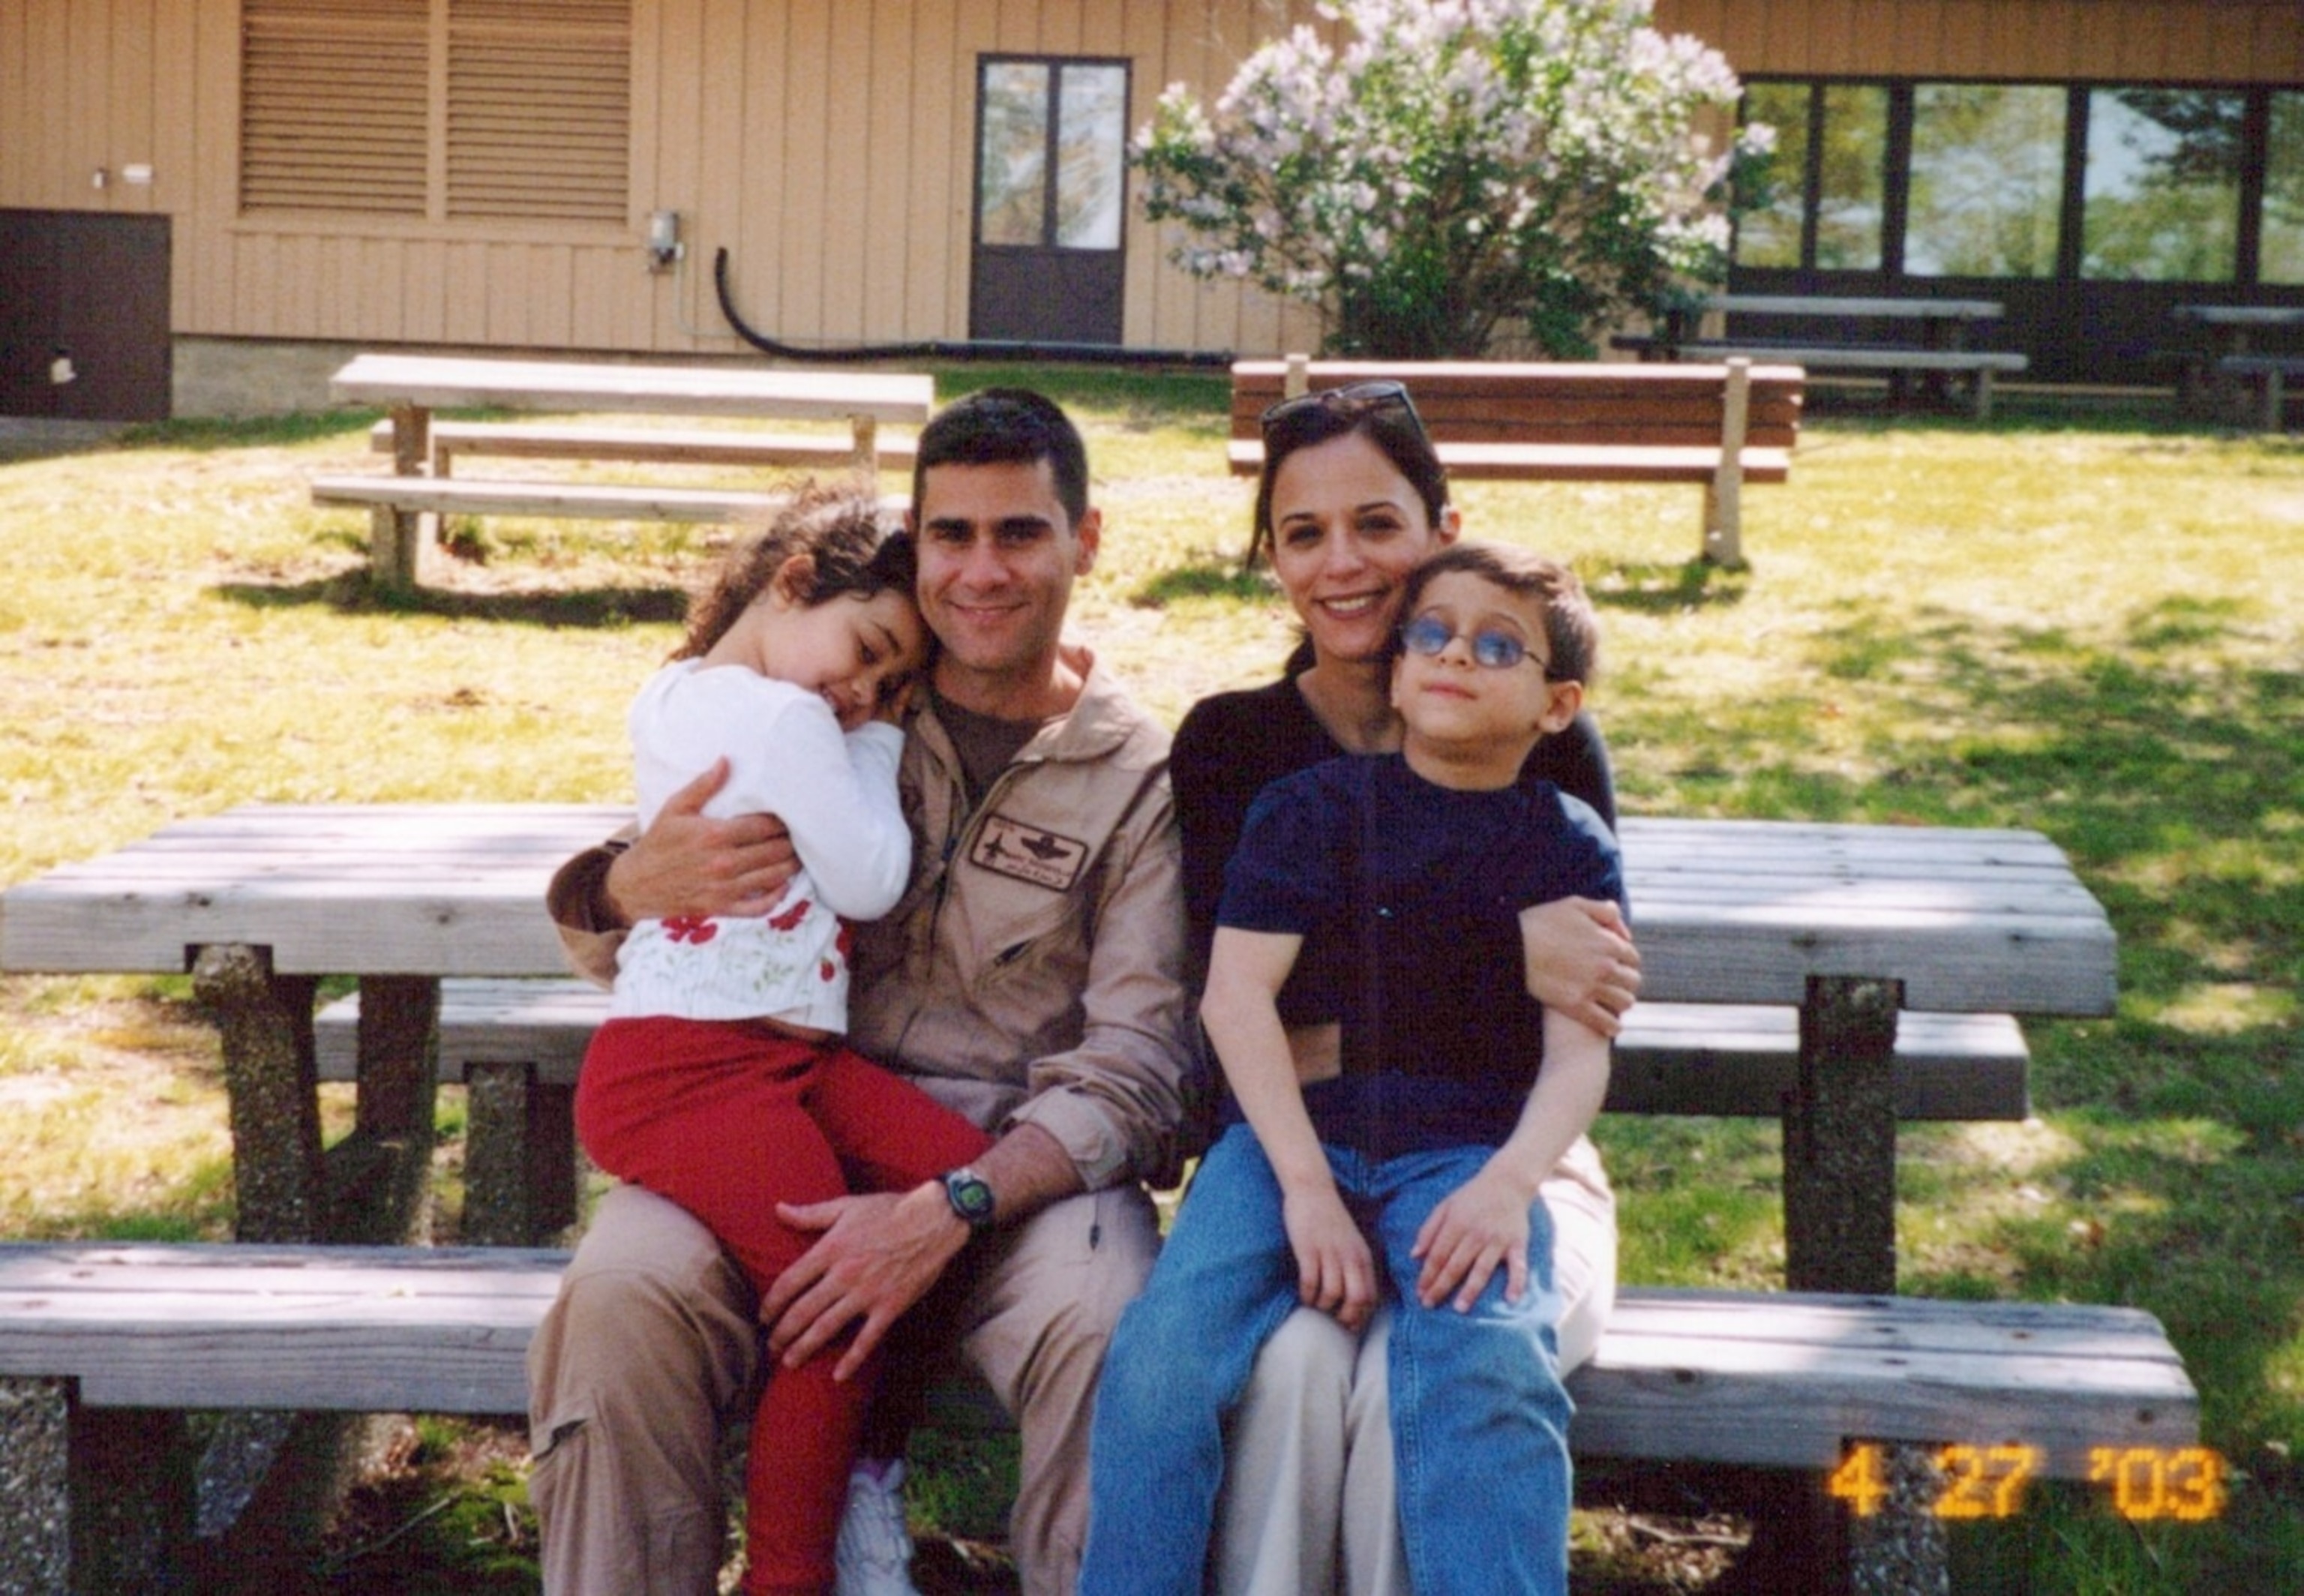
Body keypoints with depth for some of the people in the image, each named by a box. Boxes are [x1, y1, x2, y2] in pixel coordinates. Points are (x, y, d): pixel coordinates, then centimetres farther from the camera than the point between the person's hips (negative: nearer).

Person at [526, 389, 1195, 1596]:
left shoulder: (1139, 781, 5)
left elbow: (1133, 1071, -5)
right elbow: (600, 941, 16)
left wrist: (949, 1210, -21)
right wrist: (637, 885, -11)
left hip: (1016, 1161, -1)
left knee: (1107, 1330, -34)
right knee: (622, 1294, -29)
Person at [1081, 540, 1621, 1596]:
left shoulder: (1570, 847, 11)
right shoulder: (1310, 808, 9)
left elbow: (1579, 1052, 2)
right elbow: (1235, 994, -2)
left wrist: (1510, 1182, -19)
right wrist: (1306, 1185, -15)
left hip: (1466, 1155, 0)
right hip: (1291, 1133, 0)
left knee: (1485, 1379, -30)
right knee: (1164, 1355, -25)